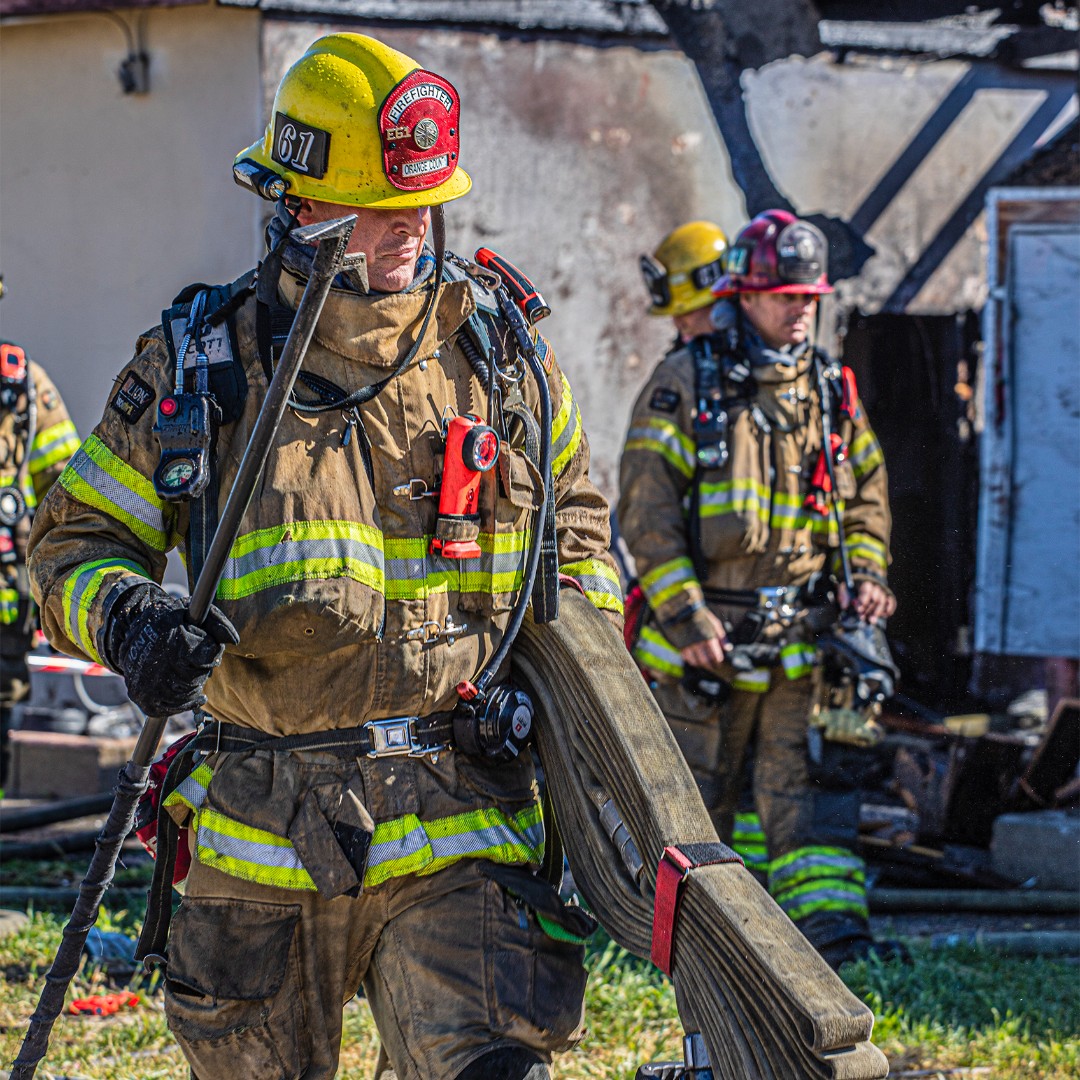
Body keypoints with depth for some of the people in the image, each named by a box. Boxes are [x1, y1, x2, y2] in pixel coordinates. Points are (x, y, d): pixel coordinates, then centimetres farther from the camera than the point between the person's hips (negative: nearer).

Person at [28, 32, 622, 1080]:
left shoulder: (502, 355, 6)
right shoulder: (196, 363, 1)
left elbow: (576, 530, 20)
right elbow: (75, 540, 6)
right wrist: (125, 620, -16)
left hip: (457, 828, 0)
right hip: (260, 830, 1)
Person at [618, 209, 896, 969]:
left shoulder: (834, 390, 11)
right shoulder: (685, 383, -3)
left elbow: (869, 494, 22)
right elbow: (645, 506, -7)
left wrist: (867, 572, 4)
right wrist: (684, 611, -14)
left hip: (805, 635, 3)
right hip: (706, 633, -3)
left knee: (812, 783, -6)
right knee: (696, 794, 7)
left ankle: (829, 922, -9)